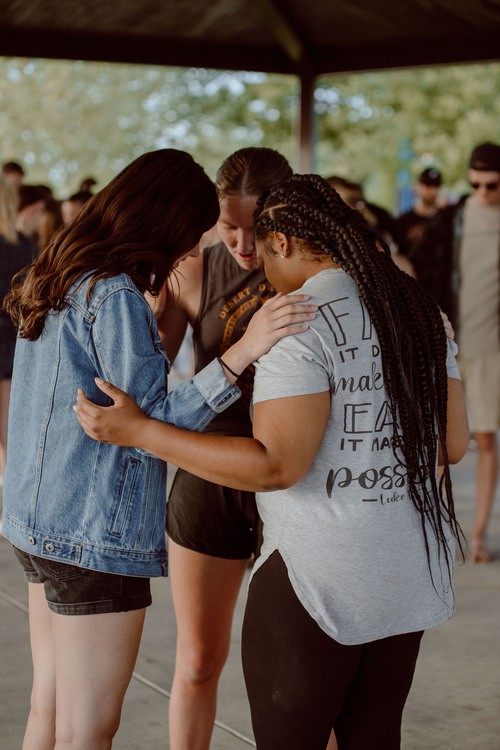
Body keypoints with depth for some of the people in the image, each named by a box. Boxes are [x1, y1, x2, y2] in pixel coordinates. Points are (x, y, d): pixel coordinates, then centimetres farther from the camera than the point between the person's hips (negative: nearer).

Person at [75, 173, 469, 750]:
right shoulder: (419, 310, 7)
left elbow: (278, 464, -22)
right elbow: (453, 443, 9)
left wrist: (139, 432, -19)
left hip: (319, 578, -7)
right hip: (409, 573, 8)